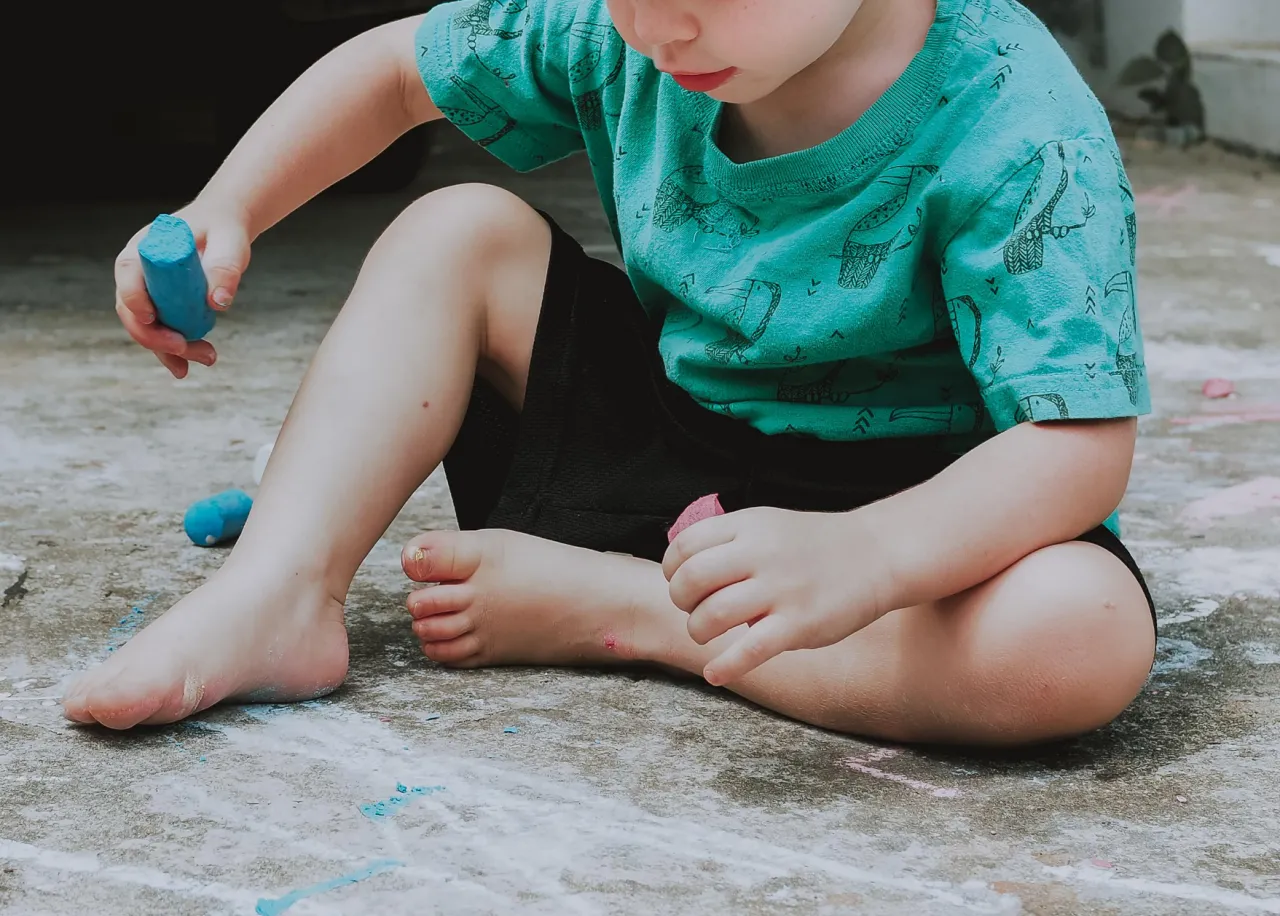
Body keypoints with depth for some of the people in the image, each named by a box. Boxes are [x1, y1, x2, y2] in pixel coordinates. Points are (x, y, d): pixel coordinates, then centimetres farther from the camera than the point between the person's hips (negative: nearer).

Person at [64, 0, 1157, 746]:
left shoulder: (1019, 135, -28)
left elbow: (1083, 444, -34)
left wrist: (861, 557, -51)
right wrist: (223, 212, -8)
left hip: (903, 503, -4)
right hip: (661, 440, 5)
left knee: (1085, 635, -37)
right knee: (460, 231, -6)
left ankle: (607, 605, -22)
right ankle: (276, 594, -20)